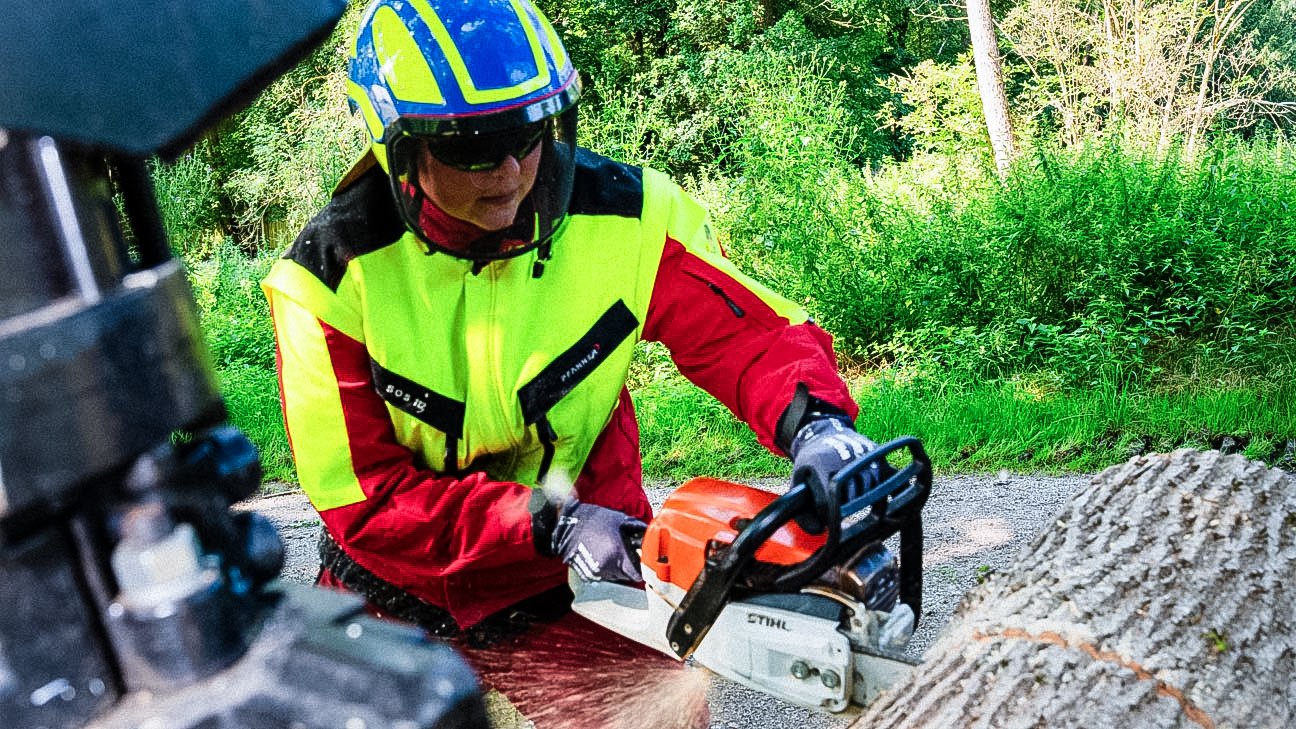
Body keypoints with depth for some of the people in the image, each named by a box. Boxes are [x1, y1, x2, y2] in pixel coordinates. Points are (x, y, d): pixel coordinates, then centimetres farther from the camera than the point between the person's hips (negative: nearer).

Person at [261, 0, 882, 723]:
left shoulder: (628, 216, -16)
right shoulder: (329, 277, -19)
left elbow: (754, 335, -12)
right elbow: (362, 499, -19)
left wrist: (815, 420, -34)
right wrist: (550, 522, -28)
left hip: (586, 580, 1)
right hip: (401, 591, 0)